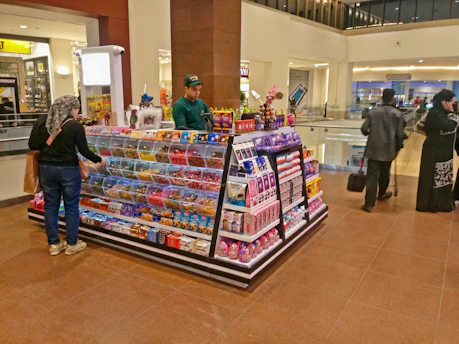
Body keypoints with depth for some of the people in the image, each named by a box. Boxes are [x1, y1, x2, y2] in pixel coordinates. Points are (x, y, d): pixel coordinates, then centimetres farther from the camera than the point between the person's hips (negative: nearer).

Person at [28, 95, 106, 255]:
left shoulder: (42, 121, 0)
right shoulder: (75, 126, -11)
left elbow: (32, 145, -1)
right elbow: (84, 151, -8)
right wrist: (100, 160, 7)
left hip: (46, 168, 4)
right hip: (68, 169, -4)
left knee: (50, 205, 13)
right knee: (71, 206, 8)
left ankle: (53, 244, 21)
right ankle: (72, 244, 17)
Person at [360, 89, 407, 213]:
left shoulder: (373, 112, 0)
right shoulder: (398, 114, -4)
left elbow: (364, 129, -2)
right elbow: (400, 134, -7)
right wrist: (398, 147, 9)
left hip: (373, 148, 0)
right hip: (388, 149, 0)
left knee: (372, 175, -1)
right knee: (384, 173, 21)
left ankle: (369, 203, -6)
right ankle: (381, 194, 44)